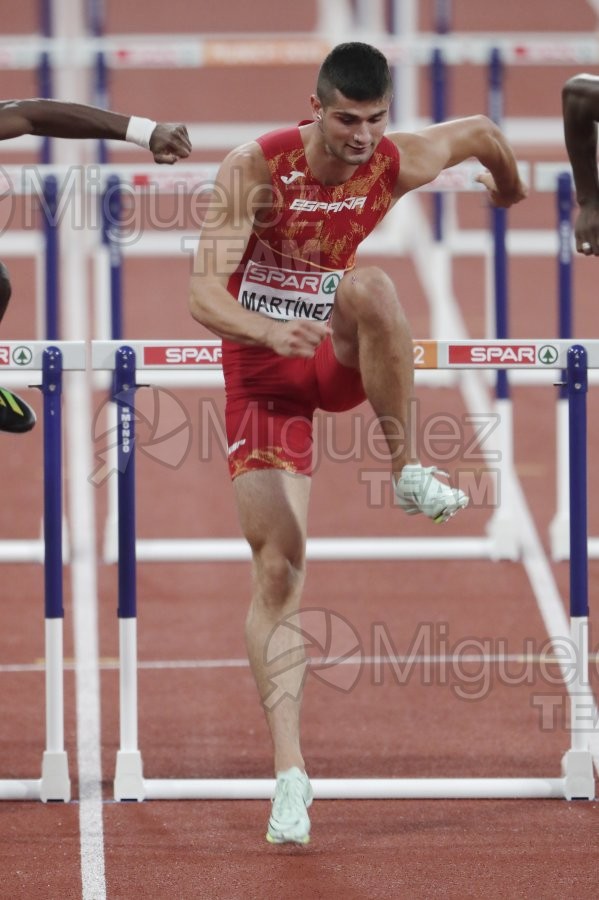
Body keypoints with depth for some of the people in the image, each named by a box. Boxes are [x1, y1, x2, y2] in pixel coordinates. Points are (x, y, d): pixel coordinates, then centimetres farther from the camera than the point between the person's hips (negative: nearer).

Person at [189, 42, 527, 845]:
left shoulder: (399, 166, -12)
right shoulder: (254, 171, -21)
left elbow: (481, 132, 10)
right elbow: (203, 296, -26)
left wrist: (512, 193, 29)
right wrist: (268, 330, -45)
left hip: (341, 360, 2)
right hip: (263, 371, -2)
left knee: (370, 285, -35)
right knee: (278, 566, -12)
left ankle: (408, 469, -20)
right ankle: (290, 771, -9)